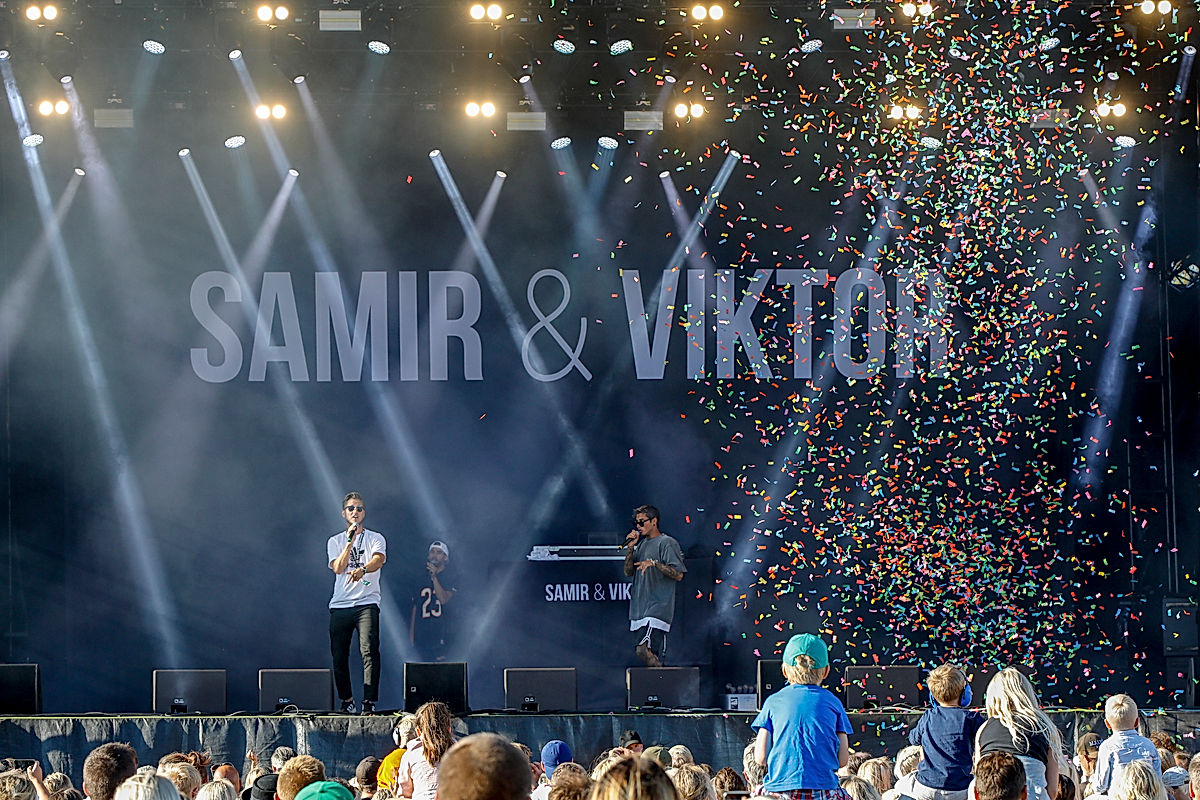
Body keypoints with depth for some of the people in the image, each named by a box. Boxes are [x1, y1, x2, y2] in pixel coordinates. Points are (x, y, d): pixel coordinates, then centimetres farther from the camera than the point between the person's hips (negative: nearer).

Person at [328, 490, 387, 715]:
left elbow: (378, 560, -13)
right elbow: (338, 568, -3)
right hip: (340, 604, 3)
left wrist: (362, 569, -34)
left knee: (369, 651, -17)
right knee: (339, 655, 2)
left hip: (367, 603, -3)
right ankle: (347, 701, 17)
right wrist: (350, 542, -11)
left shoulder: (375, 538, 8)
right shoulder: (335, 541, 14)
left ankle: (369, 702, -19)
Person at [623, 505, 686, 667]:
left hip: (657, 609, -8)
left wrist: (655, 563, -22)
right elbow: (628, 572, 16)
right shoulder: (641, 543, 20)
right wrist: (630, 548, 4)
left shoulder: (667, 543, -4)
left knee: (643, 650, -21)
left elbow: (678, 575, -12)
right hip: (639, 609, 8)